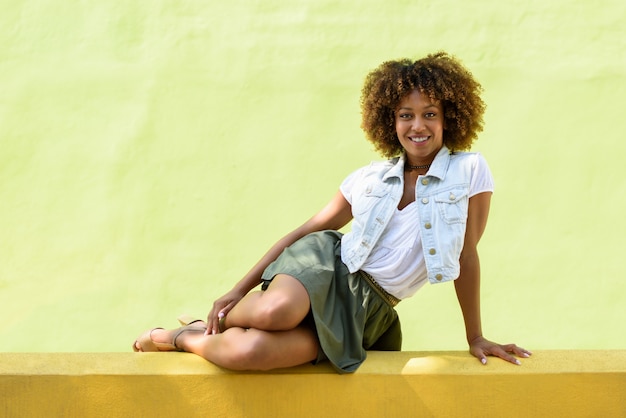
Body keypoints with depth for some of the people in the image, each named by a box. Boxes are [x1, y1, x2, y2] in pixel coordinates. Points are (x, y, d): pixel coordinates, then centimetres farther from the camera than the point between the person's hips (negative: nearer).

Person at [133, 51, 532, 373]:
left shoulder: (470, 170, -2)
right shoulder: (370, 178, 6)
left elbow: (467, 254, 2)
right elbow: (308, 229, 9)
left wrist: (476, 337, 7)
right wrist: (239, 290, 5)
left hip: (367, 308, -2)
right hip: (326, 263, 2)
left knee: (249, 351, -31)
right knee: (277, 311, -38)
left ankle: (189, 337, 2)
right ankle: (212, 324, -4)